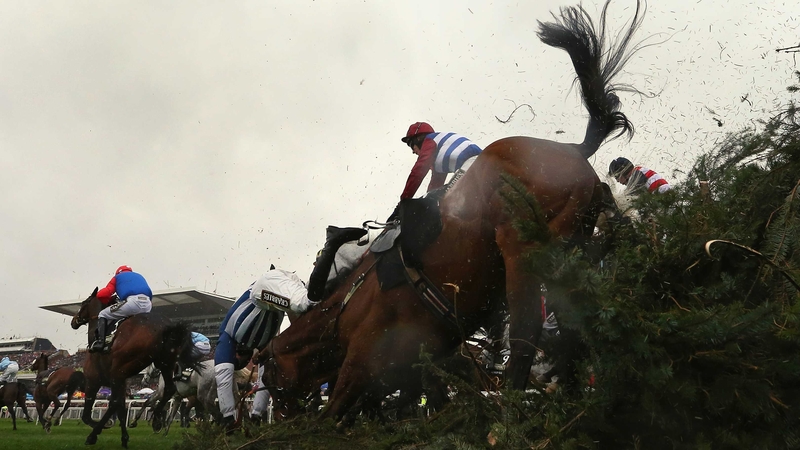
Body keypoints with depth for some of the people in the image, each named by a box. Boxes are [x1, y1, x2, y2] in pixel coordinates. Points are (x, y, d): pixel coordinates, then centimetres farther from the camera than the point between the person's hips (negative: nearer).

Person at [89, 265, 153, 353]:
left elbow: (101, 295, 17)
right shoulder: (139, 276, 43)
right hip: (147, 304, 4)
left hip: (132, 301, -4)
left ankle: (100, 342, -5)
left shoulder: (118, 277, 29)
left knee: (103, 315, 14)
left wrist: (110, 302, 35)